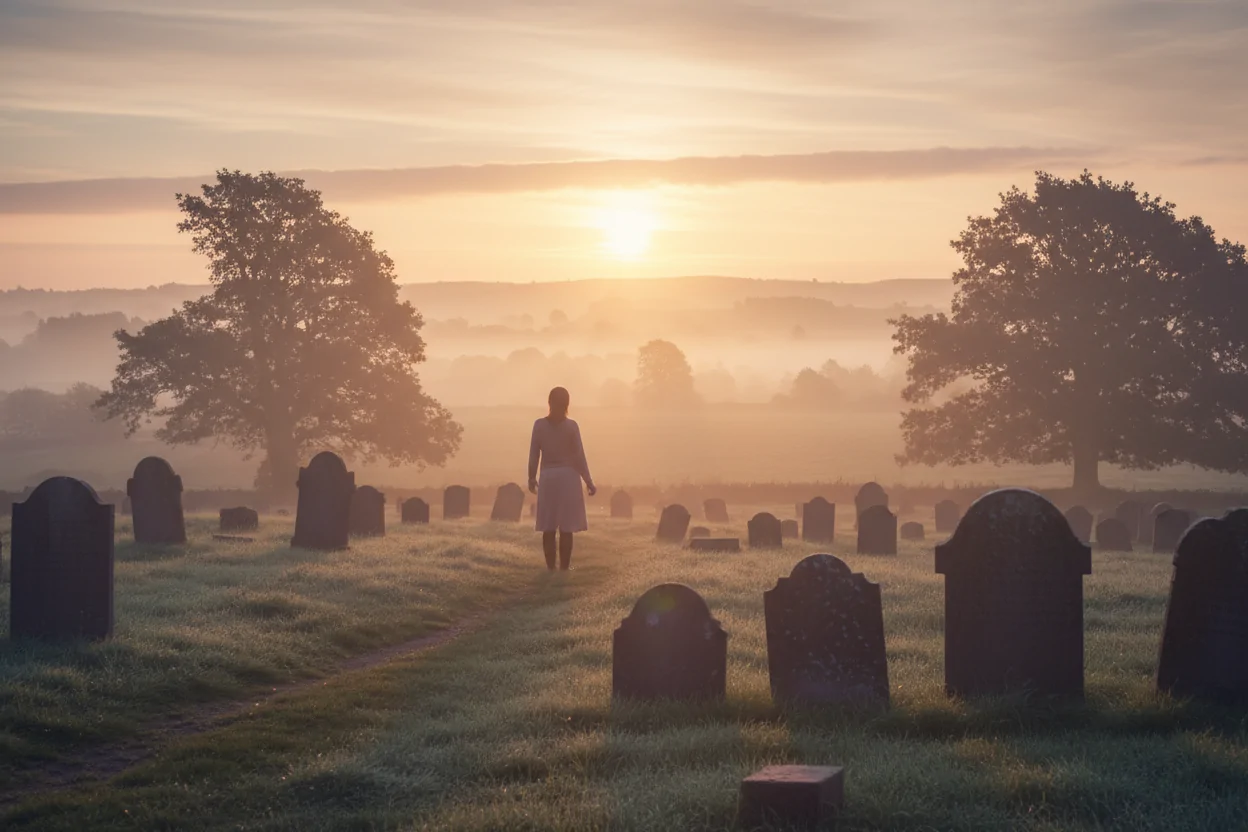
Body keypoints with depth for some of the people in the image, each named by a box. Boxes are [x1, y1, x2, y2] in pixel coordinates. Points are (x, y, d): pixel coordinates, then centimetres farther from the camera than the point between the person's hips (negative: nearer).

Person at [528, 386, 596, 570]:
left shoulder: (539, 425, -2)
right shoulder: (571, 426, -6)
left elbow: (534, 455, 1)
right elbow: (579, 456, -6)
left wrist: (532, 478, 15)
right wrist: (589, 482, 2)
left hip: (548, 478, 2)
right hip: (568, 477, -2)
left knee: (548, 528, 6)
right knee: (566, 528, 1)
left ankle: (551, 567, 6)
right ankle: (564, 567, 1)